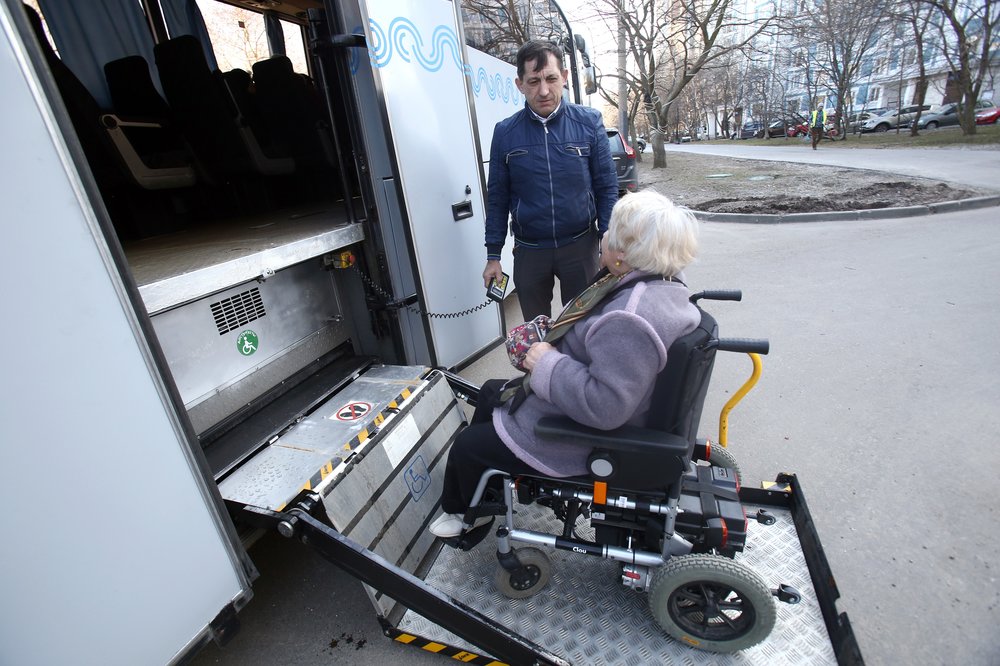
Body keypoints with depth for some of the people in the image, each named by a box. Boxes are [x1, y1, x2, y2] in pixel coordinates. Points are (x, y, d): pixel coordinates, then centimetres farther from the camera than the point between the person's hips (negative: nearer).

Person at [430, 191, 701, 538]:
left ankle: (465, 511, 40)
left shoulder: (629, 320, -36)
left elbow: (605, 406, -39)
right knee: (490, 392, 25)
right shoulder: (661, 285, -2)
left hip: (576, 442, -10)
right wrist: (553, 343, 1)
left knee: (466, 445, 7)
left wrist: (547, 365, -28)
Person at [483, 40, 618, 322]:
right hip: (528, 251, 1)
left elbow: (607, 187, -1)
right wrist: (493, 256, 2)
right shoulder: (505, 132, -1)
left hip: (580, 245, 0)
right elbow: (497, 198, 3)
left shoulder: (589, 122, -3)